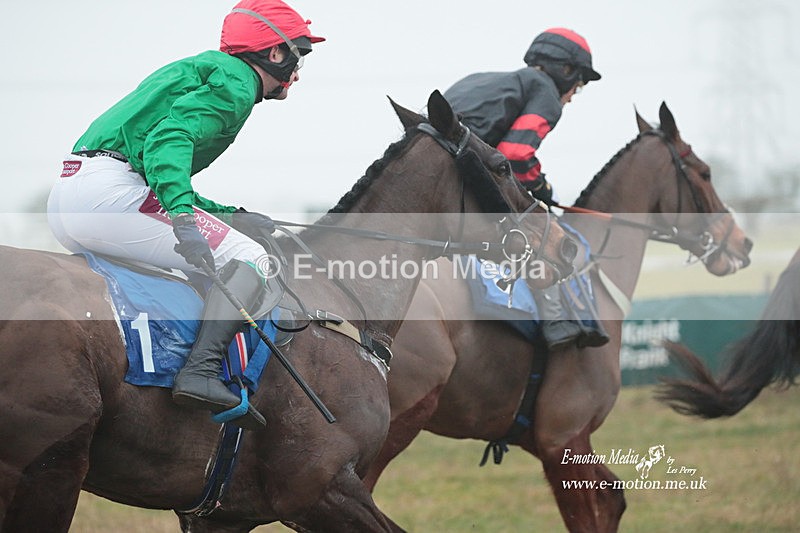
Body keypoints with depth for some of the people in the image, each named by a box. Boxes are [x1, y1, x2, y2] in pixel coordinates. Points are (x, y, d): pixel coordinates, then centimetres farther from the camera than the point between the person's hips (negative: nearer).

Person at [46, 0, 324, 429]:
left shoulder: (196, 70, 31)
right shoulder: (236, 80, 1)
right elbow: (171, 136, -18)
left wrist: (228, 215, 23)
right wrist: (183, 214, -30)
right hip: (108, 191, -10)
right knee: (249, 260, -10)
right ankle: (202, 370, -30)